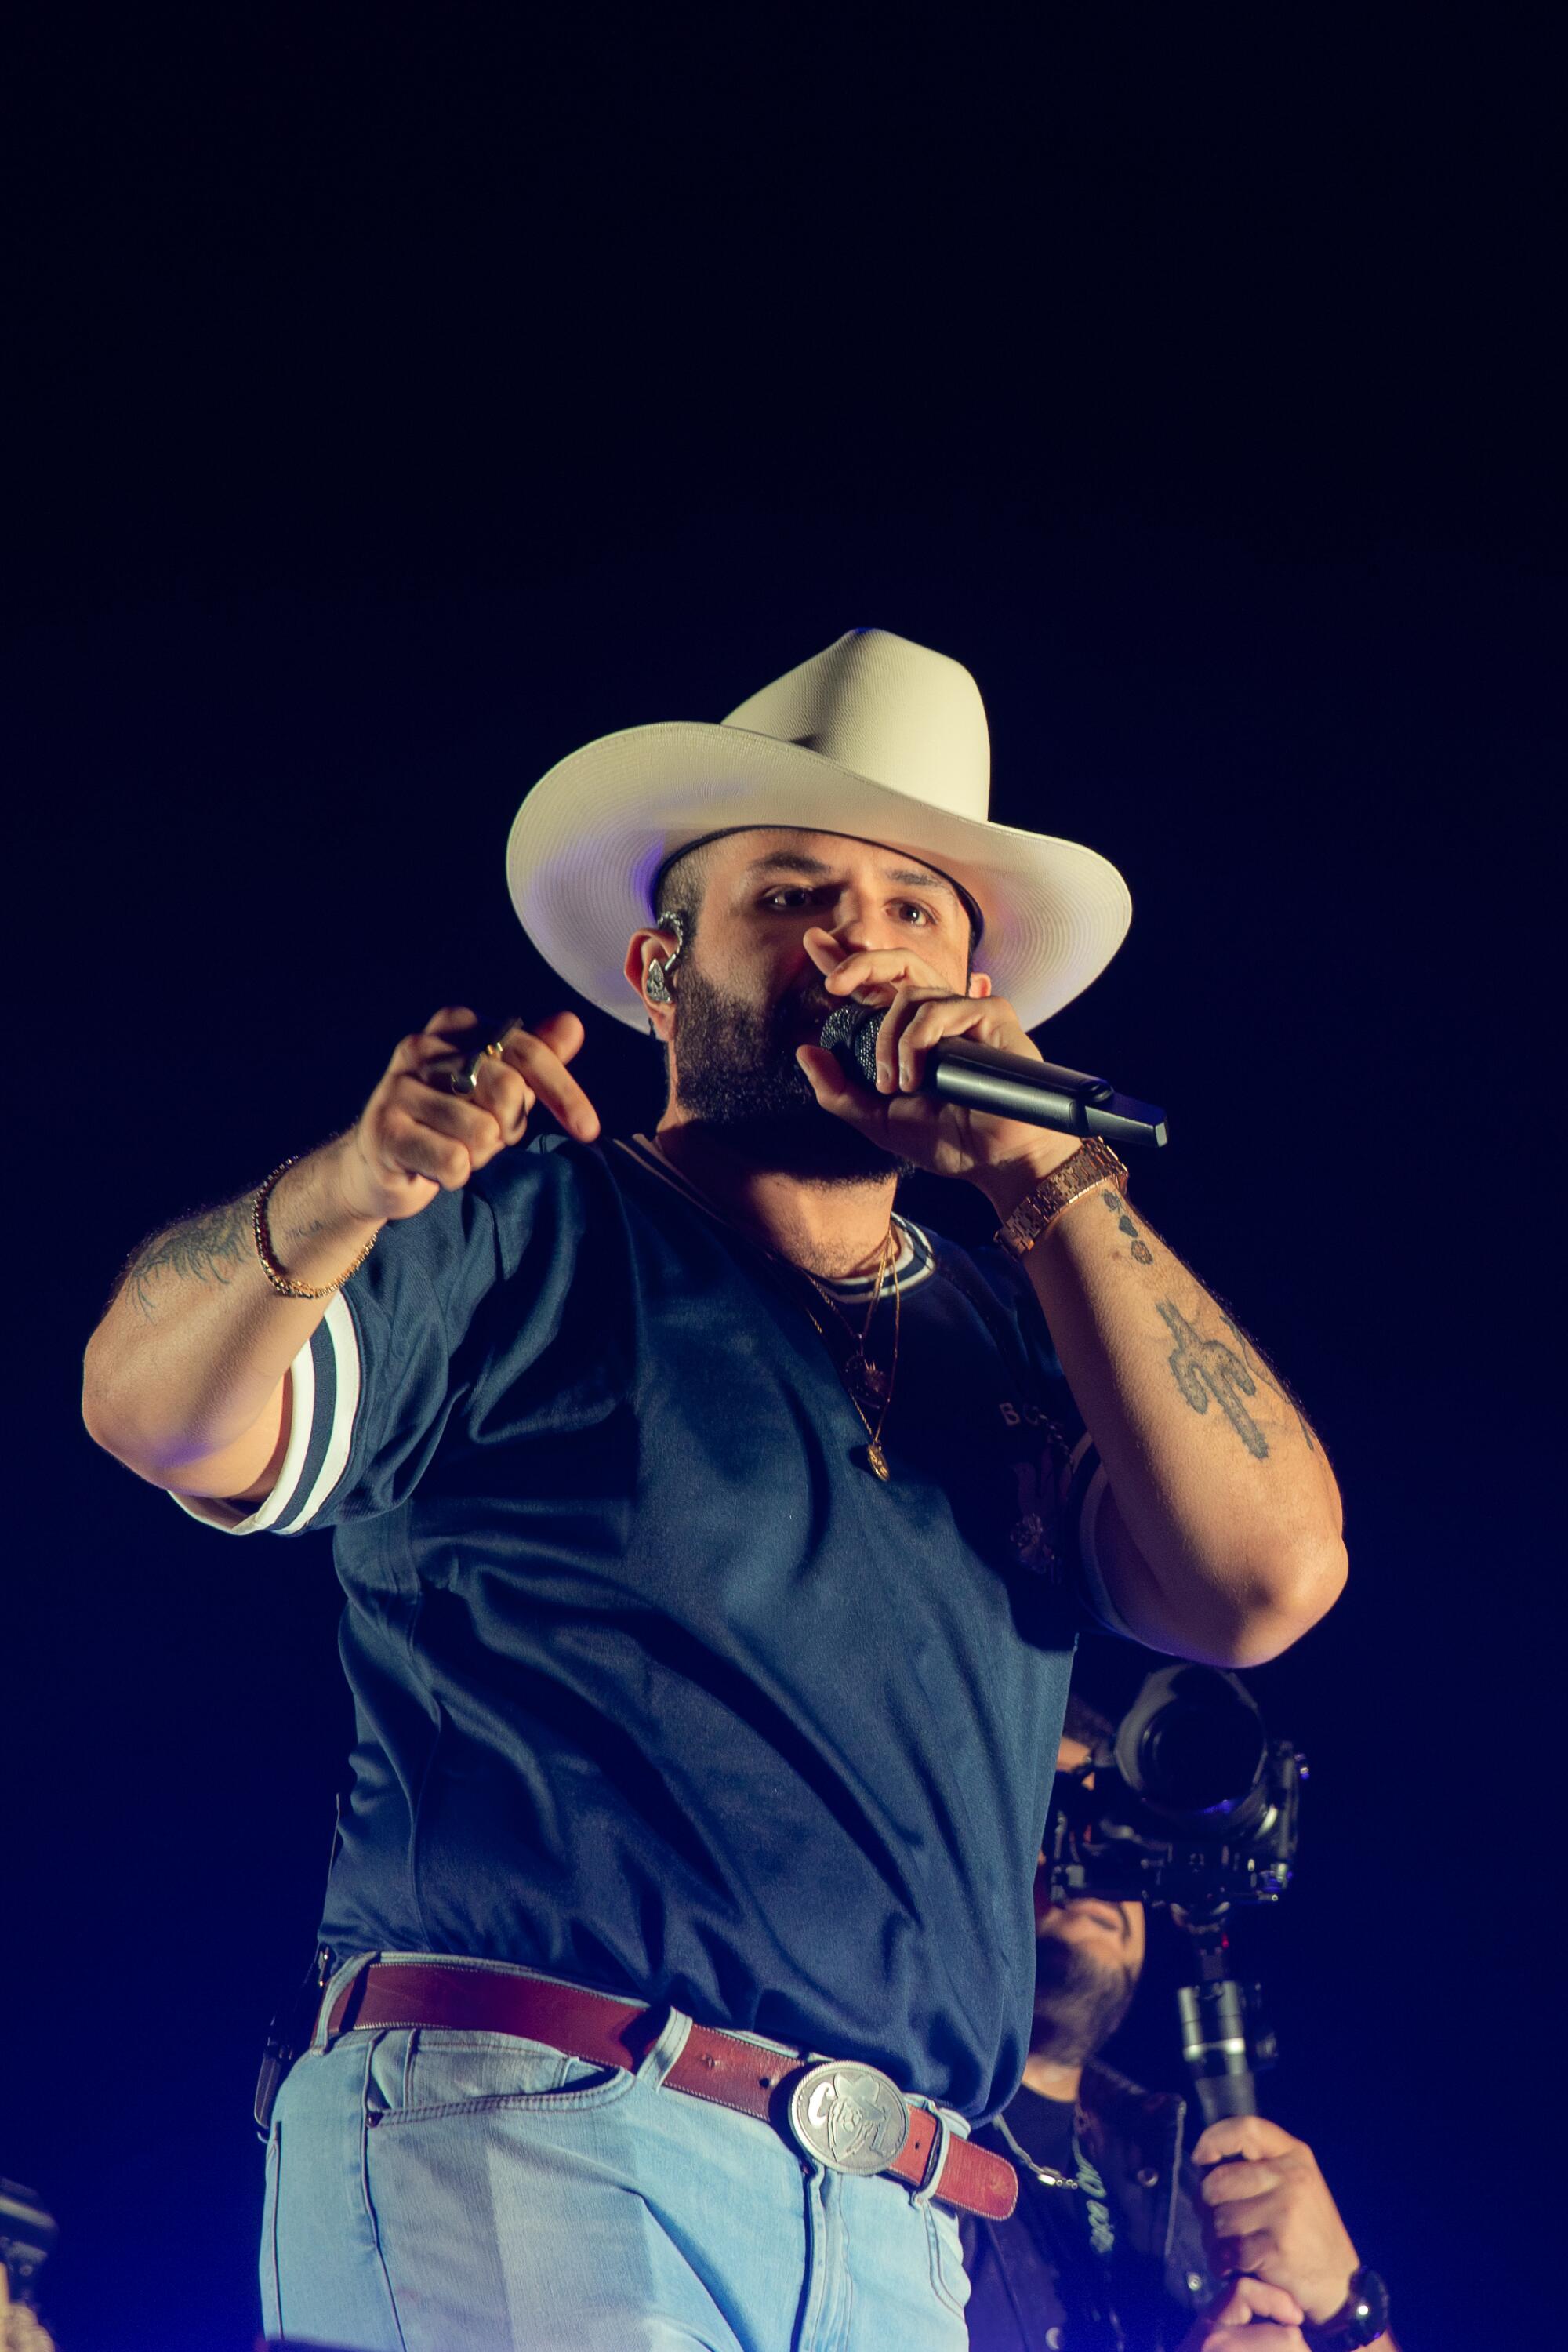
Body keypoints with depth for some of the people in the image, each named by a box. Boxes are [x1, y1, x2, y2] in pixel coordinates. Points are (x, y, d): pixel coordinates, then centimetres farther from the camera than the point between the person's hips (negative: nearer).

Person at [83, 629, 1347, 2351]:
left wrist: (1048, 1178, -1)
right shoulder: (523, 1239, 7)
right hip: (512, 2146, -4)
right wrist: (351, 1188, -28)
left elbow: (1270, 1579, 2)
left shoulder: (1018, 1342, 18)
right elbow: (160, 1412, -7)